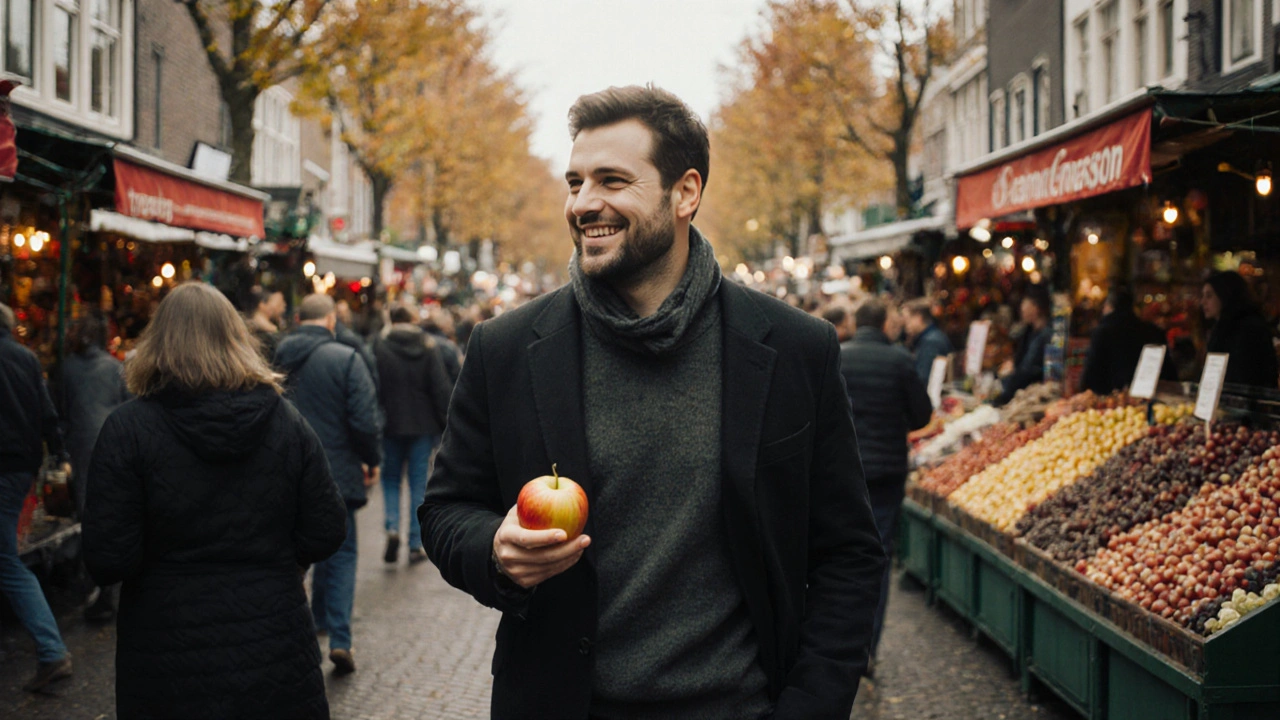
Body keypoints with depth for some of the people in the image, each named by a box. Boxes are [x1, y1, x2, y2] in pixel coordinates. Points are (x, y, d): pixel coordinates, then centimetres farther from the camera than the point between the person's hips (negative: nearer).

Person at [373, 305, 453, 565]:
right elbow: (441, 388, -6)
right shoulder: (429, 347, -4)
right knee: (418, 484, 7)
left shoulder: (380, 348, -7)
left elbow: (374, 390, -6)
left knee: (391, 479, 15)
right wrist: (448, 422, 1)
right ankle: (416, 545, 6)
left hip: (391, 425, -1)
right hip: (423, 426, 1)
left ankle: (392, 527, -8)